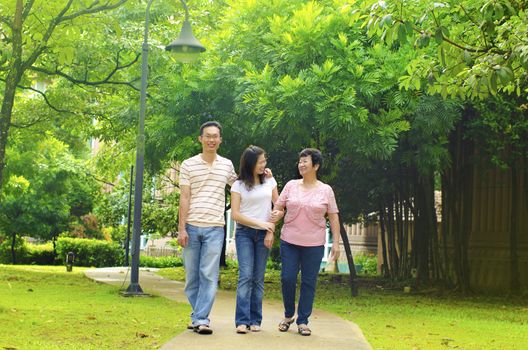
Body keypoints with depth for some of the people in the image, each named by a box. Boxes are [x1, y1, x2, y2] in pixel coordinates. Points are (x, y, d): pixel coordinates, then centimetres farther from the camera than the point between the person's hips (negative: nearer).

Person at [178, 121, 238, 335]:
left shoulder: (227, 165, 10)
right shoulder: (188, 165, 5)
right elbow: (184, 198, 2)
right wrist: (181, 228, -5)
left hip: (215, 228, 0)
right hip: (192, 227, 0)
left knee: (209, 275, -7)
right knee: (192, 275, 5)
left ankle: (201, 319, -5)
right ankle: (198, 315, 19)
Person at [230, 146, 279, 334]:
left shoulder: (270, 181, 7)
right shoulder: (238, 185, 0)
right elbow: (235, 214, -6)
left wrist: (271, 231, -1)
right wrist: (261, 223, -13)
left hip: (264, 234, 2)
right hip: (244, 233, -2)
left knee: (258, 278, 1)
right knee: (246, 276, -13)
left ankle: (255, 320, 5)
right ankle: (242, 321, -13)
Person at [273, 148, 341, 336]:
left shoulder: (325, 190, 2)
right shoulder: (291, 186, 6)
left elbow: (334, 217, 3)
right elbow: (277, 208, 7)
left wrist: (336, 243, -2)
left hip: (314, 244, -1)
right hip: (289, 241, 1)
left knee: (309, 282, 2)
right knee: (287, 278, -1)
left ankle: (302, 321, 12)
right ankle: (288, 315, 21)